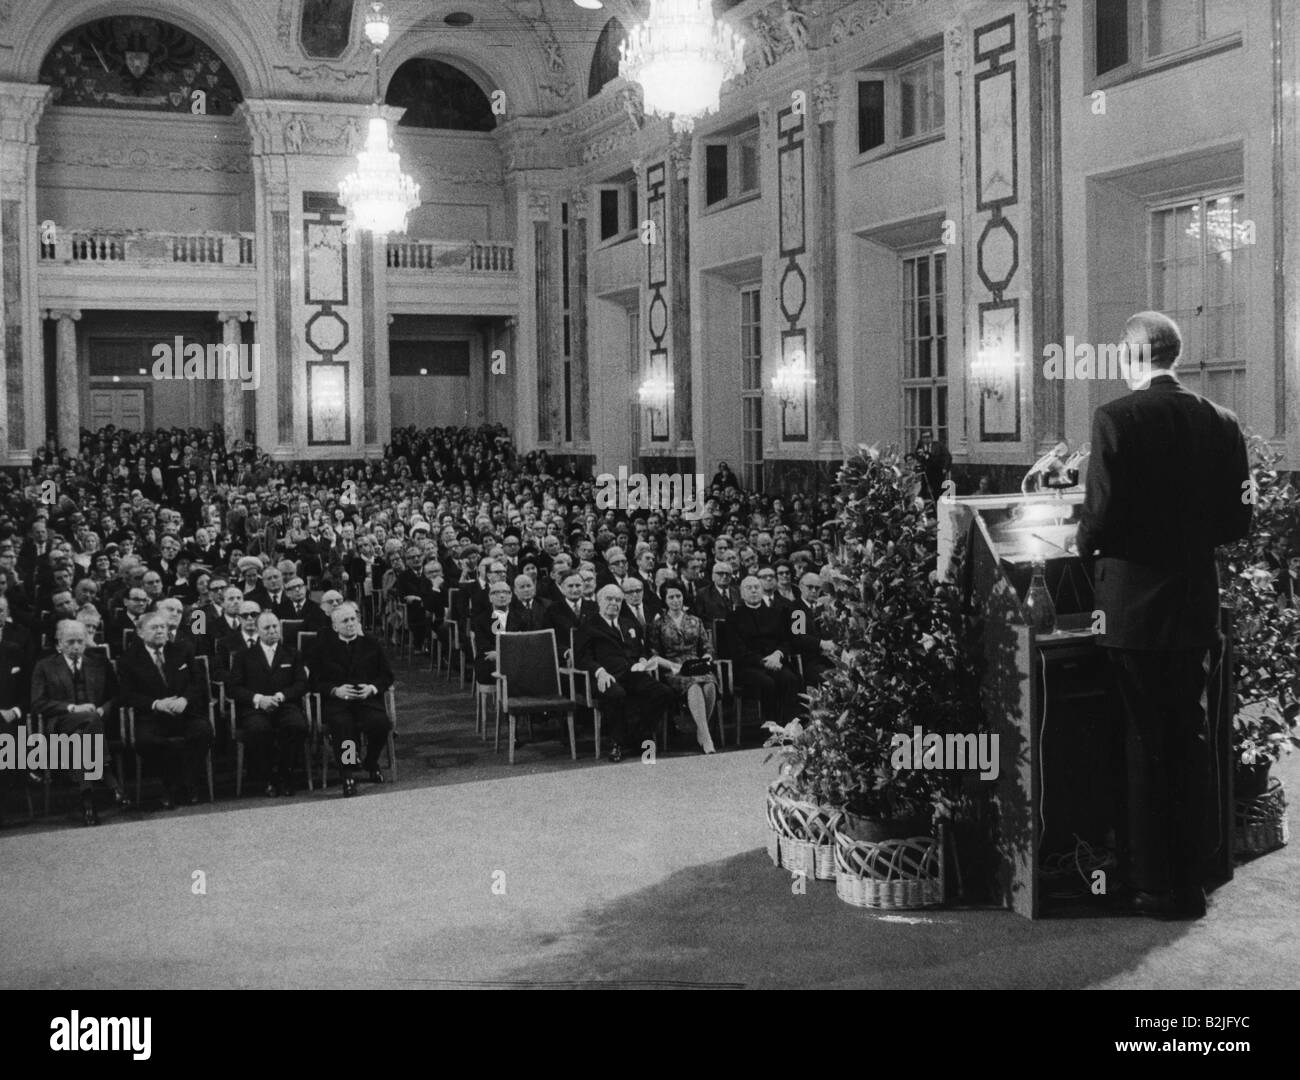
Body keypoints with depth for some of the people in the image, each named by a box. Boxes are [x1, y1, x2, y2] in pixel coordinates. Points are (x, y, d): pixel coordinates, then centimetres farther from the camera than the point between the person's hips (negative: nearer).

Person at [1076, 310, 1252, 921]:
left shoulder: (1116, 418, -13)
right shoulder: (1221, 423, 2)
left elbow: (1103, 513, -18)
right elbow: (1236, 521, 4)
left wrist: (1084, 547, 2)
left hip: (1133, 604, -5)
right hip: (1196, 605, 5)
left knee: (1146, 743, 4)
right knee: (1189, 738, 14)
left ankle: (1158, 886, 11)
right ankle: (1188, 877, 23)